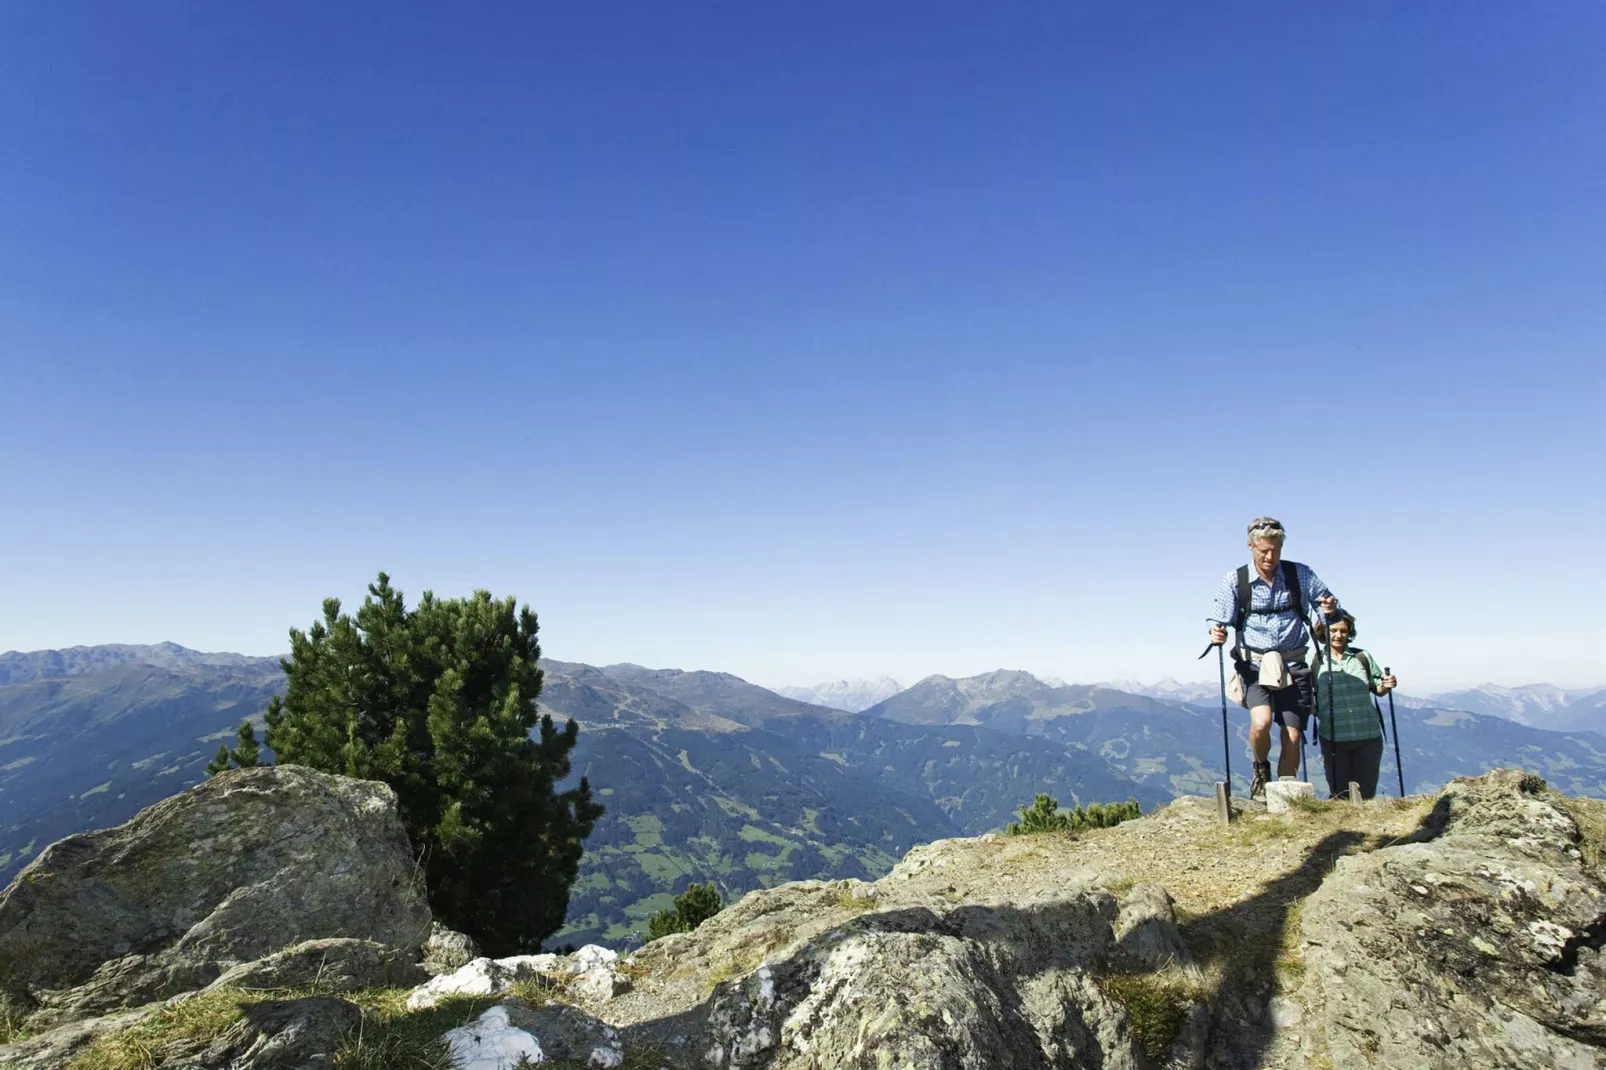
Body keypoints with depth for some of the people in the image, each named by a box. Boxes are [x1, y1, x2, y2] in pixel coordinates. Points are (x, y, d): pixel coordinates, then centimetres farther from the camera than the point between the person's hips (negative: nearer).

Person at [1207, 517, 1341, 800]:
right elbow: (1220, 620, -2)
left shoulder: (1301, 574, 2)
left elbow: (1328, 603, 11)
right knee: (1261, 722, -25)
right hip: (1255, 665, -2)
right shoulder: (1234, 580, -3)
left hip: (1293, 665, 2)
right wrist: (1216, 633, -24)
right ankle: (1261, 770, 6)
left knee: (1293, 737, -1)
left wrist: (1331, 611, -12)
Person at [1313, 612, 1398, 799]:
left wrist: (1386, 685, -5)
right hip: (1334, 739, -2)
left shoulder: (1362, 657, 7)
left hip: (1368, 736, 2)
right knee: (1339, 795, 4)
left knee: (1365, 794, 7)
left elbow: (1377, 689, 15)